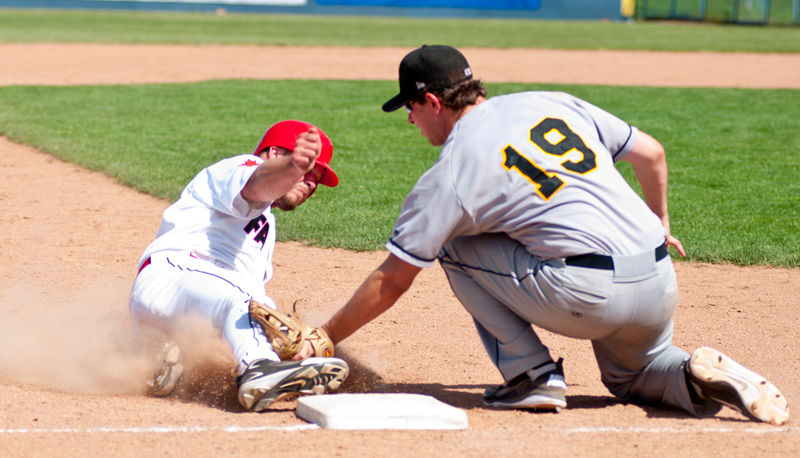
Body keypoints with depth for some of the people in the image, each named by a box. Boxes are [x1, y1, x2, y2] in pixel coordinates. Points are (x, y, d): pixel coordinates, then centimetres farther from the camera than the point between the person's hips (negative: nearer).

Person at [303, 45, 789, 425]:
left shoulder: (448, 175, 0)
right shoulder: (554, 104, 15)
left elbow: (392, 280, 3)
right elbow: (651, 154, 17)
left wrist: (325, 340, 15)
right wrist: (659, 223, 35)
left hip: (588, 293, -6)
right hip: (662, 287, 6)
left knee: (457, 247, 12)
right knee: (634, 376, 34)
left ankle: (533, 375, 6)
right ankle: (701, 375, 1)